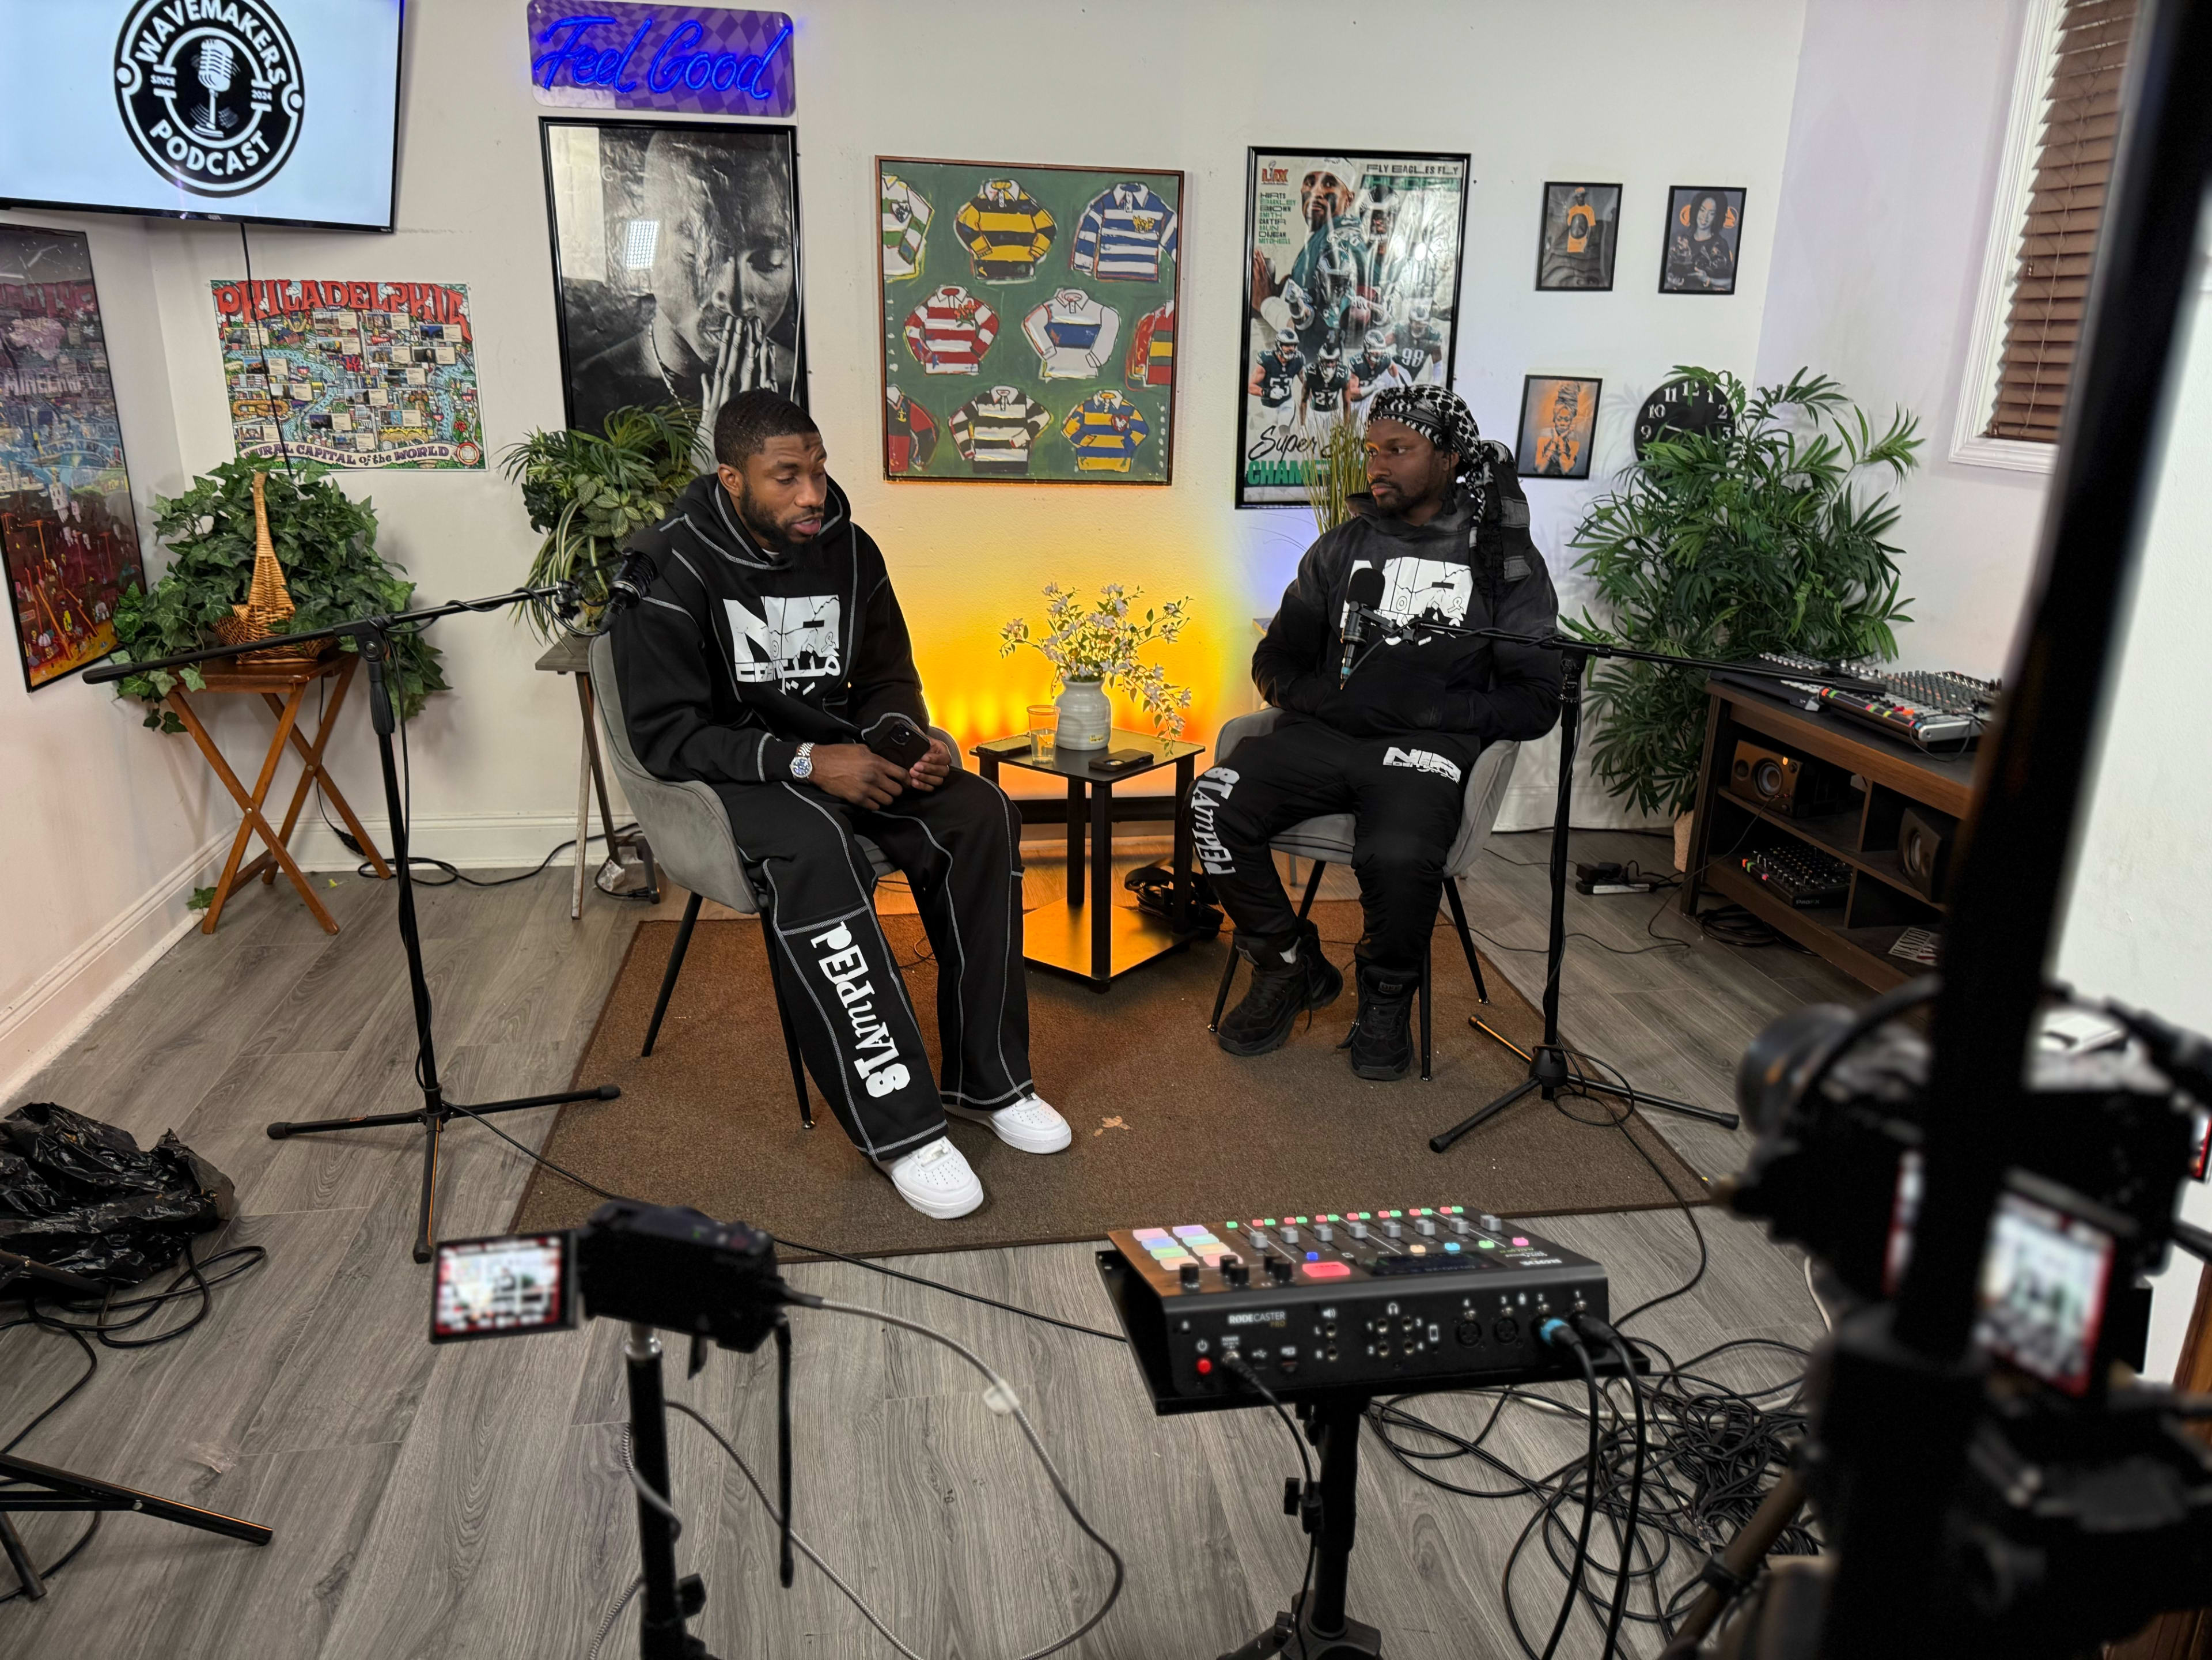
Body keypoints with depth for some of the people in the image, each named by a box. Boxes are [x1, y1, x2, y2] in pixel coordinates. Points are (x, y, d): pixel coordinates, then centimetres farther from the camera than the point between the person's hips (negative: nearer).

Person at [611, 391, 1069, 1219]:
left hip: (837, 749, 5)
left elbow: (887, 681, 13)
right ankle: (901, 1127, -31)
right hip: (728, 768, -5)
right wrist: (803, 761, -28)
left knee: (981, 816, -20)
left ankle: (986, 1081, -11)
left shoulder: (847, 550, 2)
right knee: (812, 851, -38)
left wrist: (910, 743, -11)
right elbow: (664, 732, -17)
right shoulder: (670, 566, -13)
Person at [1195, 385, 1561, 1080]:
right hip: (1323, 733, 4)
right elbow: (1275, 659, 19)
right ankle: (1291, 966, 0)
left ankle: (1387, 999, -1)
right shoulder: (1342, 546, 17)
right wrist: (1317, 697, -3)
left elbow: (1536, 703, 1)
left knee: (1400, 854, -35)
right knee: (1216, 805, -24)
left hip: (1427, 747, -3)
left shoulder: (1505, 561, 7)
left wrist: (1431, 710, -13)